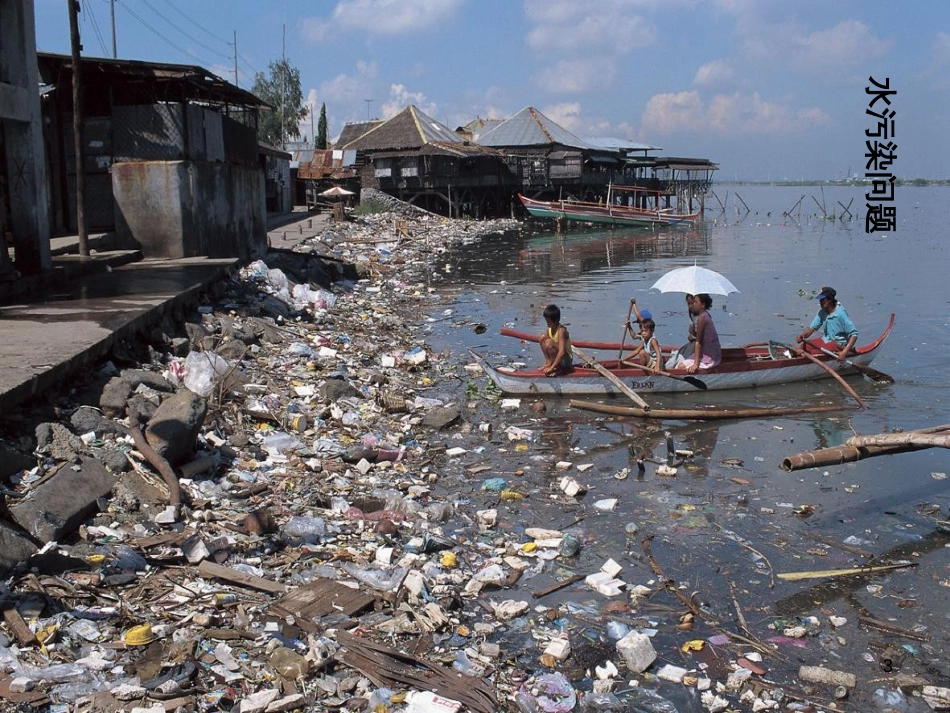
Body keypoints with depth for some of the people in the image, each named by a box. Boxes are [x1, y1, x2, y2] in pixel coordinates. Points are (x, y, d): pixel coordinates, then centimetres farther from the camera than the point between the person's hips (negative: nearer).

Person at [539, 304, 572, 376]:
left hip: (566, 359, -8)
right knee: (543, 337, -7)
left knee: (549, 342, -31)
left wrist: (552, 367, -33)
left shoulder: (561, 330, -24)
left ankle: (558, 368, -15)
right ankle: (548, 363, -2)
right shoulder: (549, 329, -2)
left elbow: (561, 352, -33)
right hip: (556, 357, 8)